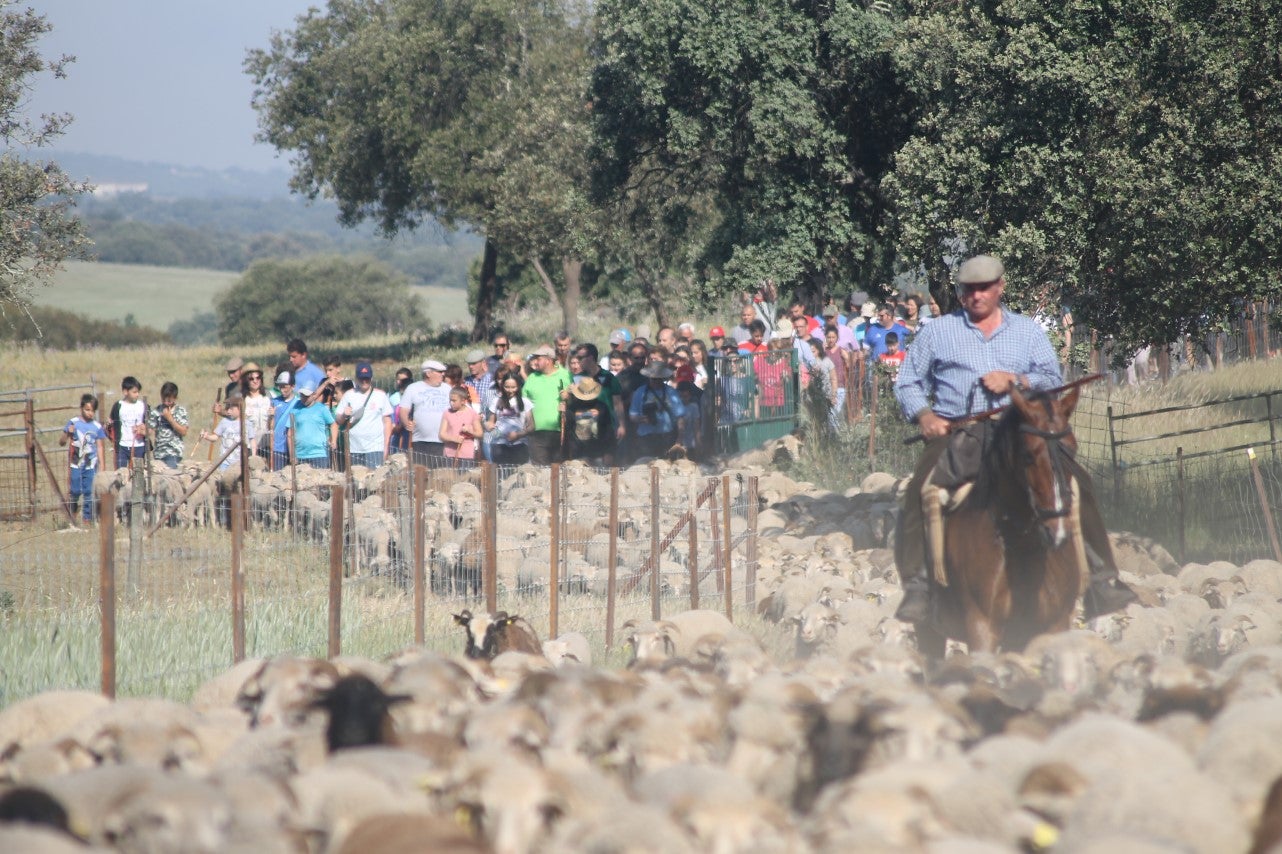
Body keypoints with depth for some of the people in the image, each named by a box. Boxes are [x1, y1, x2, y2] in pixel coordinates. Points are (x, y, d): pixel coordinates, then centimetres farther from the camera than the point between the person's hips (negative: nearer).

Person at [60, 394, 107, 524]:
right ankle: (72, 511, 26)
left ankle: (87, 518, 10)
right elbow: (61, 442, 3)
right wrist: (68, 433, -17)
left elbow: (100, 447, 7)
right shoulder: (73, 423, 0)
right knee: (75, 491, -1)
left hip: (91, 466, 1)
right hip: (76, 464, -1)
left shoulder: (97, 427, 3)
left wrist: (102, 466, 5)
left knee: (89, 492, 1)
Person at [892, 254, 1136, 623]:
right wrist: (924, 415, -4)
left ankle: (1100, 580, -10)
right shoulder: (938, 331, 16)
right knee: (917, 495, -27)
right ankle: (916, 587, -24)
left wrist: (1017, 381, -10)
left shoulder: (1028, 331, 19)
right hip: (957, 433, -1)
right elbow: (909, 382, 16)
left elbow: (1053, 381, 10)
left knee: (1076, 483, -16)